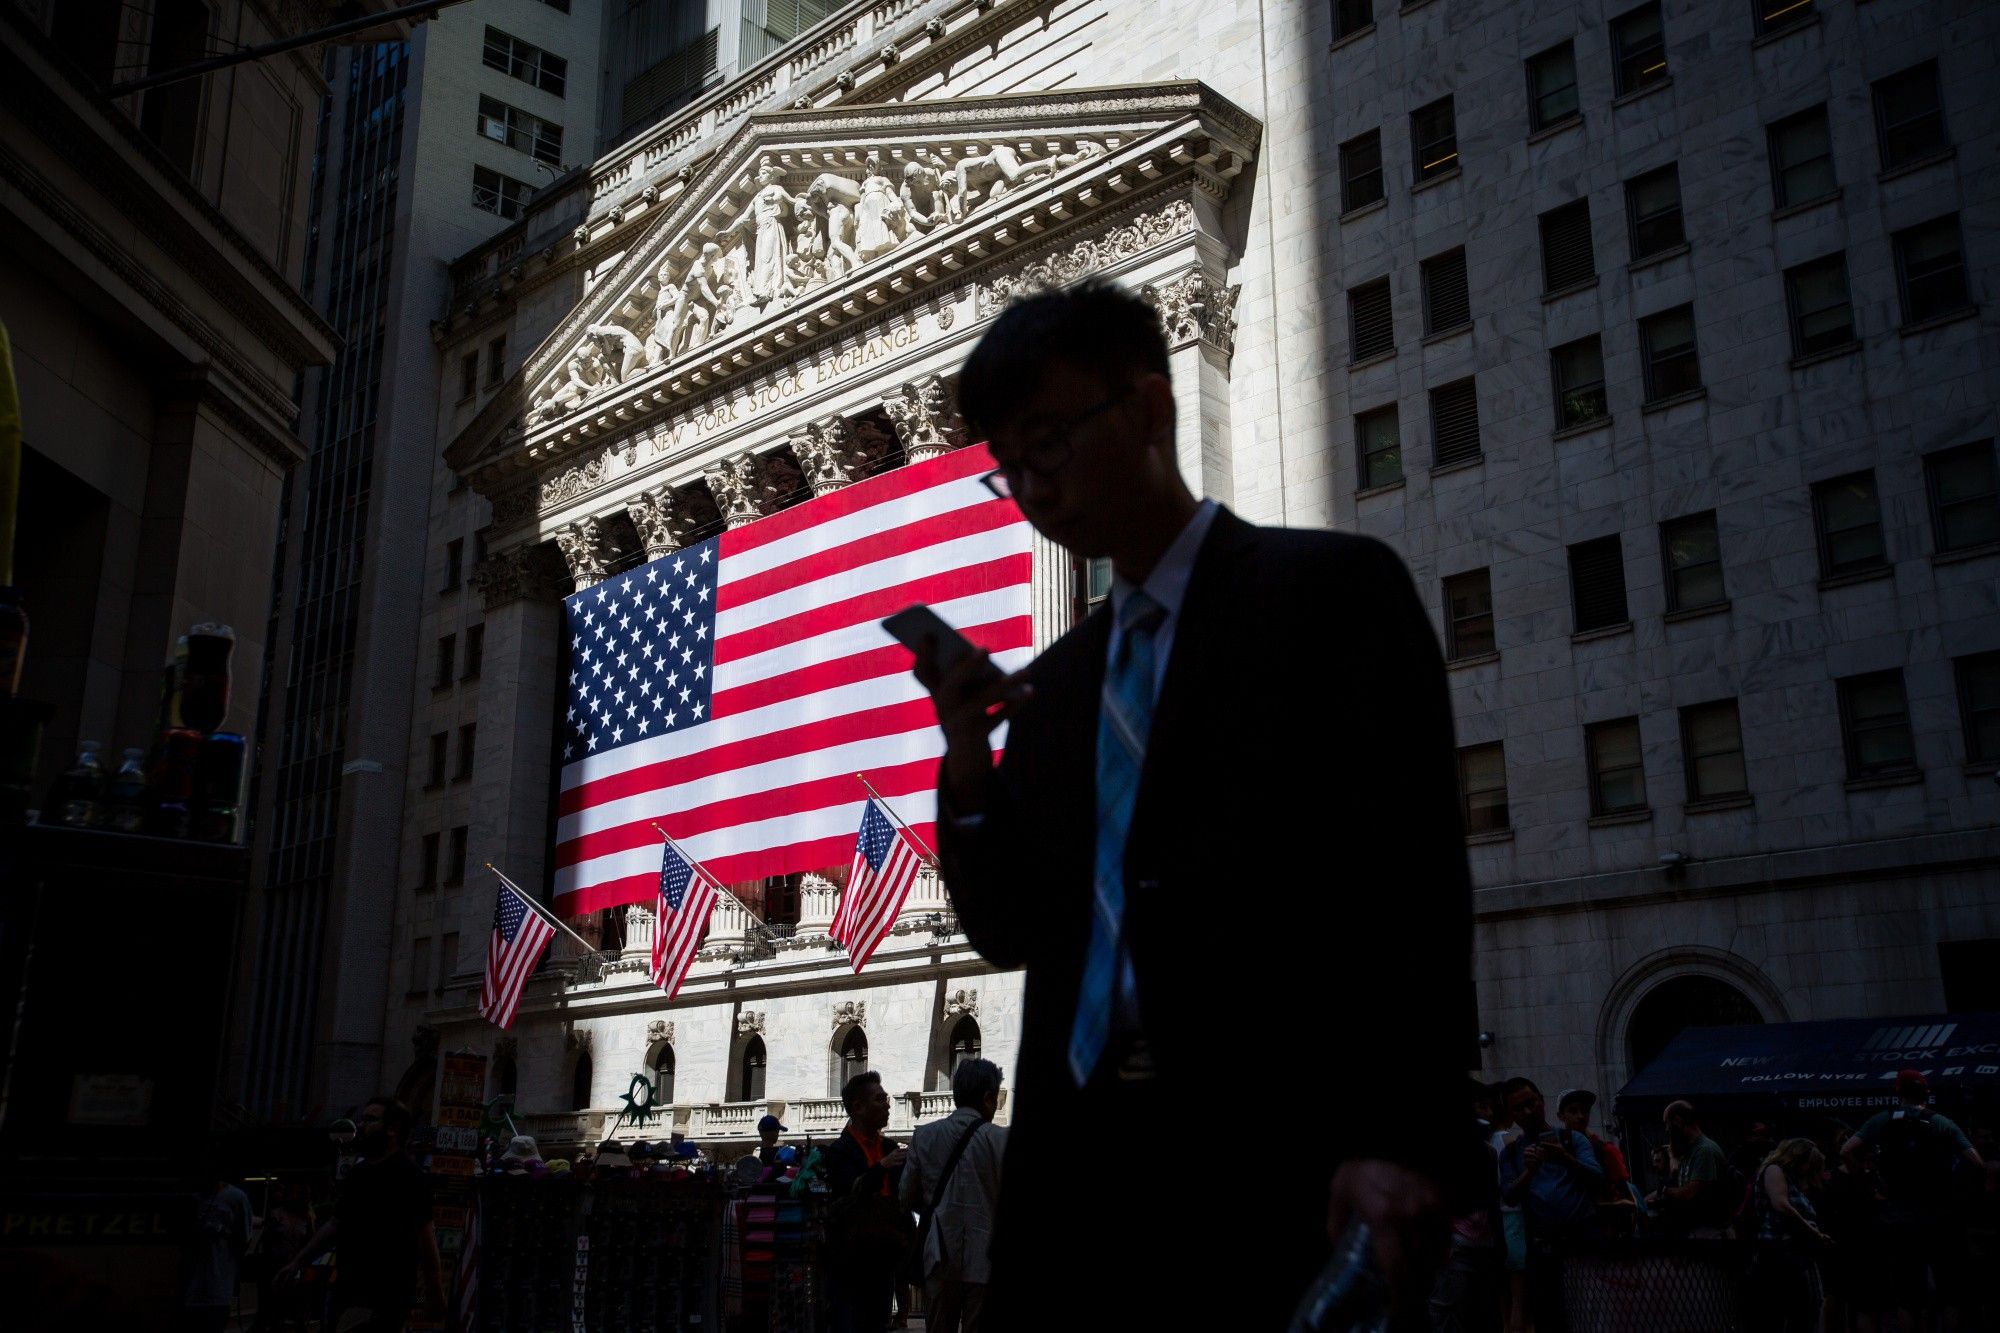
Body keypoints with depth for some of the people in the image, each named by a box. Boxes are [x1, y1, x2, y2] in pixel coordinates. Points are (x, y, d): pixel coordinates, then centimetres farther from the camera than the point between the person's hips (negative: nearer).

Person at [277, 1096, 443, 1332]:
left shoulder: (408, 1175, -9)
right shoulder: (358, 1173, 16)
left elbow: (424, 1233, -11)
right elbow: (336, 1225, 24)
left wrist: (435, 1291, -13)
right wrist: (297, 1262, 18)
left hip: (383, 1297, -9)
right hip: (349, 1290, 9)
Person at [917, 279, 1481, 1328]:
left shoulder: (1333, 589, 0)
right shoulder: (1053, 684, 16)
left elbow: (1412, 876, -8)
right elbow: (1014, 929, 15)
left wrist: (1404, 1136, -19)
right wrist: (968, 758, -1)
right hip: (1078, 1176, 5)